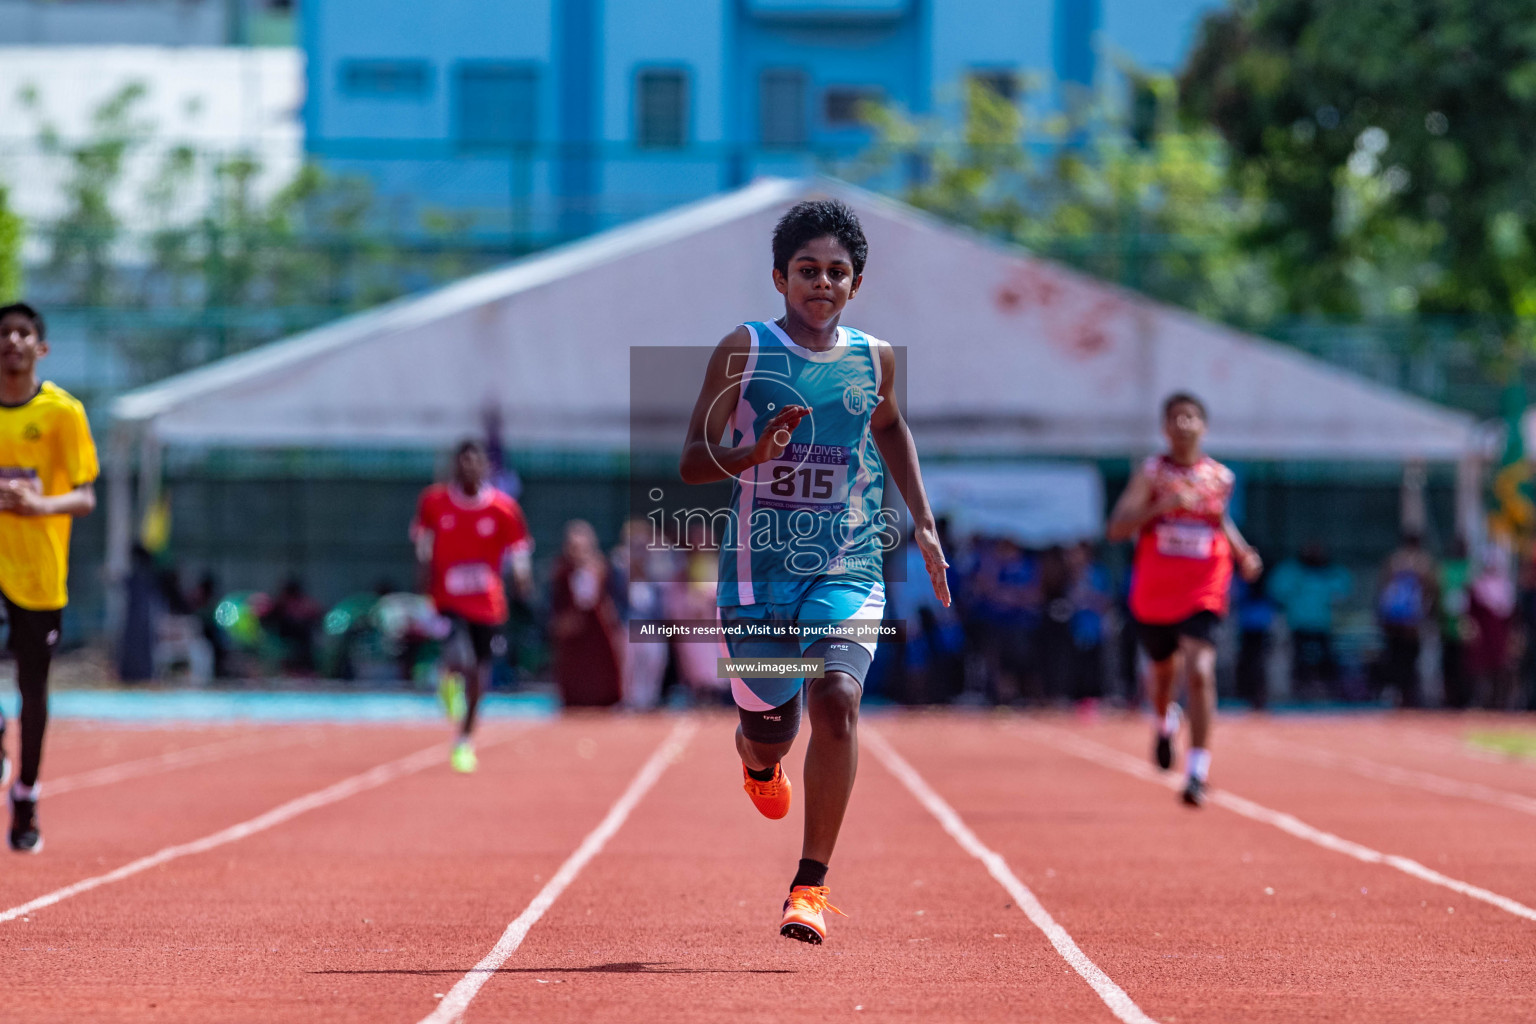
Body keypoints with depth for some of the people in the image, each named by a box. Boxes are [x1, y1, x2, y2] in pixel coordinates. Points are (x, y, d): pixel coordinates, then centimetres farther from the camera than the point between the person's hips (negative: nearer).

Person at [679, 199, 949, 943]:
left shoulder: (874, 360, 5)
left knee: (836, 697, -24)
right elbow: (690, 463, -4)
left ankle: (812, 885, -17)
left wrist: (923, 521, 21)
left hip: (847, 569, 1)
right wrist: (752, 454, -24)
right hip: (757, 568, -1)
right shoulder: (742, 352, -3)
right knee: (770, 733, 8)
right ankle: (758, 758, 50)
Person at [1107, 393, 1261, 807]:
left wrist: (1243, 554, 8)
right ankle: (1165, 722, 55)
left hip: (1202, 595, -1)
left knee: (1200, 673, -19)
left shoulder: (1221, 477, 3)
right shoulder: (1152, 473, -4)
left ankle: (1198, 770, -17)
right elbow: (1117, 528, -14)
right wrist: (1163, 504, -26)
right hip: (1154, 593, 1)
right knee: (1164, 669, 19)